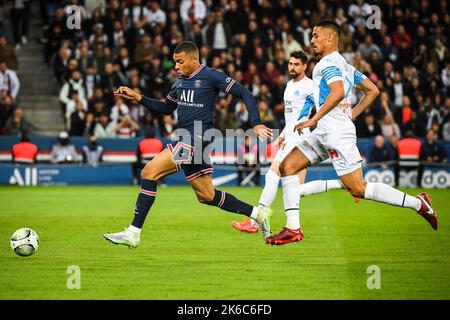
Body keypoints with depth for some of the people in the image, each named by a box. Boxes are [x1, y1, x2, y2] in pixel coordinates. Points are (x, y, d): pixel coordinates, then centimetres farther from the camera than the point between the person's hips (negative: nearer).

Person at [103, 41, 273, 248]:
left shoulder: (211, 76, -6)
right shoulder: (180, 82, 17)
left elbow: (243, 93, -6)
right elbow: (166, 108, 29)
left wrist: (256, 124, -13)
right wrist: (138, 98, 17)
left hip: (197, 138, -9)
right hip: (186, 140, 9)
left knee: (149, 172, -17)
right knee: (206, 196, 13)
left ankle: (133, 233, -17)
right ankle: (257, 213, 26)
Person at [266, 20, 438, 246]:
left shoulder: (327, 64, -10)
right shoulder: (344, 65, 19)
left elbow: (338, 92, -28)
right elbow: (372, 91, 22)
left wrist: (314, 119, -25)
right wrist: (351, 115, 21)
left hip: (336, 133, -10)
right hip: (324, 133, 10)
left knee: (357, 189, -10)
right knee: (287, 167, 4)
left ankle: (418, 203, -3)